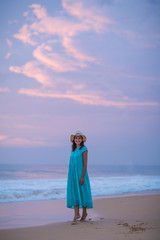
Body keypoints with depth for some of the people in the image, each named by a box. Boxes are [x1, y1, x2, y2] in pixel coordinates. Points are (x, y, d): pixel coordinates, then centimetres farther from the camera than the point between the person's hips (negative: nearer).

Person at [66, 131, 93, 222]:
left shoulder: (84, 149, -7)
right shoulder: (74, 150, 12)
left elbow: (85, 164, -11)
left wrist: (82, 177, -17)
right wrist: (71, 176, 17)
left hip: (80, 173, -6)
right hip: (73, 174, 6)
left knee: (82, 192, 3)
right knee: (74, 193, 1)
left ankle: (84, 213, 17)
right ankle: (76, 214, 3)